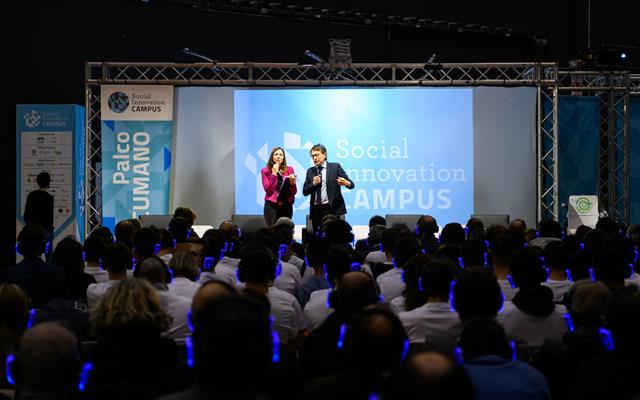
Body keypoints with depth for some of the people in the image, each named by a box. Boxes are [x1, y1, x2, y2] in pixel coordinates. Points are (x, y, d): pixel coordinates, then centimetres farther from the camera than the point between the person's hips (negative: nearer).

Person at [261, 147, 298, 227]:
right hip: (272, 206, -2)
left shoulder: (289, 169, 8)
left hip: (287, 206, 2)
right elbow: (268, 190, -9)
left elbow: (294, 192, 5)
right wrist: (274, 174, -10)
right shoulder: (266, 171, 3)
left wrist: (292, 182, -15)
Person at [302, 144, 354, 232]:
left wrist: (346, 183, -25)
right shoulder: (310, 171, 13)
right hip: (316, 210, 3)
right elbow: (305, 192, 10)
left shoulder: (335, 167, 3)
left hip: (332, 209, -3)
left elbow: (351, 184, -1)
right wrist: (313, 183, -7)